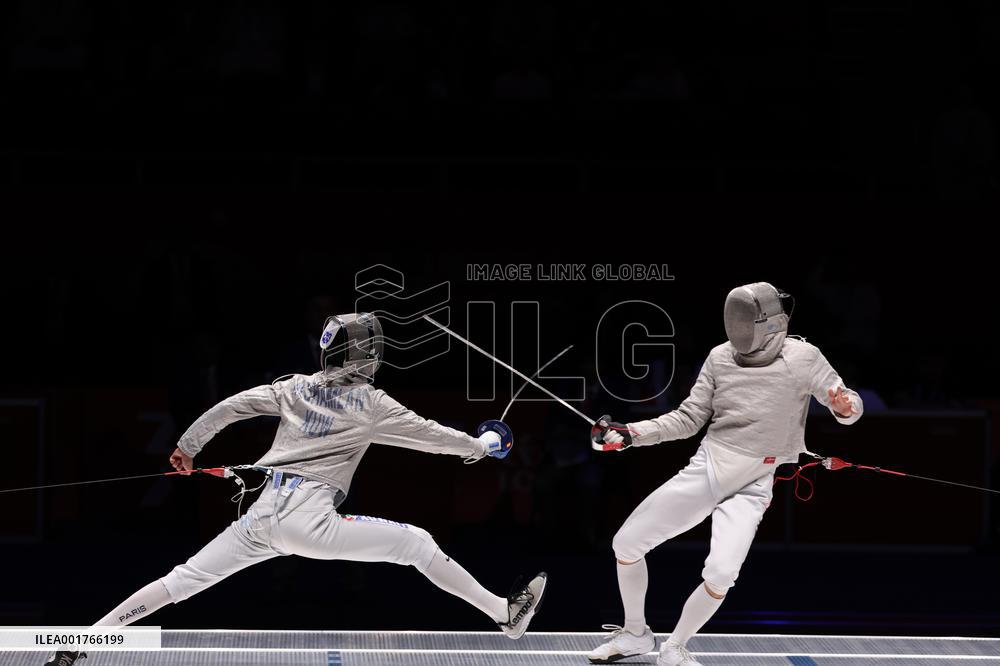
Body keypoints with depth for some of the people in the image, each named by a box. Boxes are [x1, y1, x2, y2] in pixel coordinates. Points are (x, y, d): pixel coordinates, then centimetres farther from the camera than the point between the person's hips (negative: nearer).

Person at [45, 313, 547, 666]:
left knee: (182, 582, 9)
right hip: (309, 519, -5)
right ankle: (505, 615, 2)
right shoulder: (371, 403, 4)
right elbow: (430, 435, 11)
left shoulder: (295, 388, 14)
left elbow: (231, 406, 10)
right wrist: (485, 446, 27)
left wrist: (188, 446, 22)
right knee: (416, 543, 3)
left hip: (263, 517, 5)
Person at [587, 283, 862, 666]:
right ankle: (635, 634, 25)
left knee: (720, 574, -24)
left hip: (751, 487, -4)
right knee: (626, 543, 2)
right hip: (703, 471, 4)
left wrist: (846, 407, -29)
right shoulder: (721, 358, -1)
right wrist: (630, 434, -7)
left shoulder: (803, 357, -10)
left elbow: (849, 406, -4)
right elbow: (688, 419, 4)